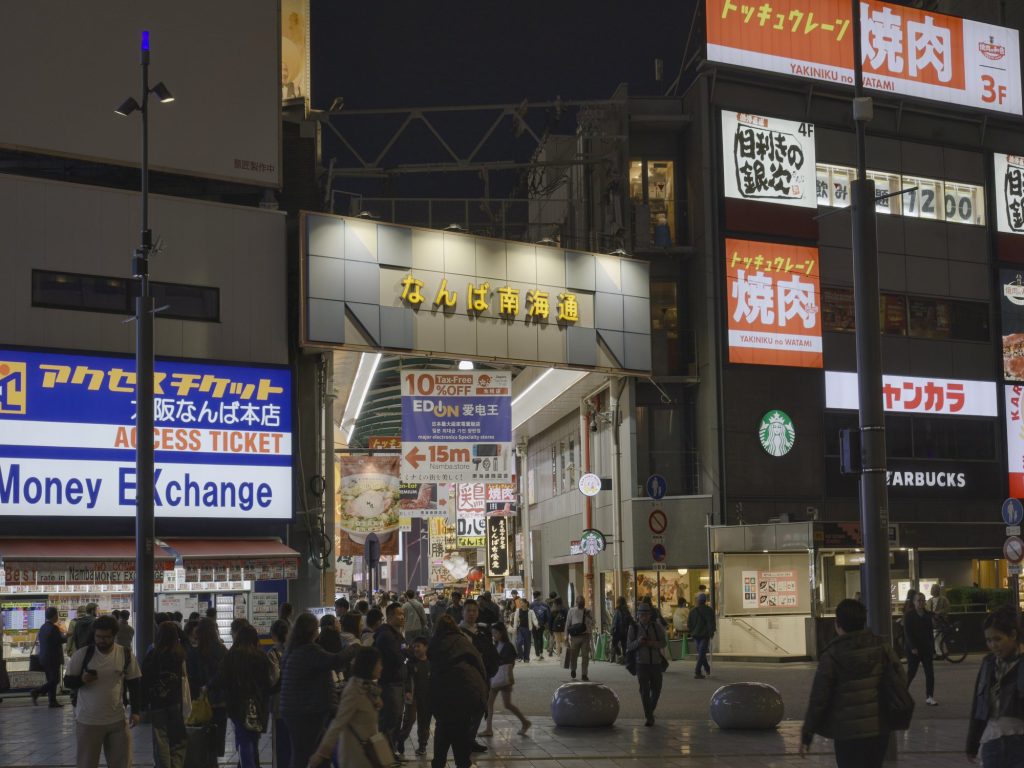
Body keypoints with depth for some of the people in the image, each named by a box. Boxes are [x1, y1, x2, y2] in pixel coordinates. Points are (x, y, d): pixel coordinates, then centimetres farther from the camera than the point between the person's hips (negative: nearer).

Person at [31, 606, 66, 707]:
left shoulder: (42, 627, 9)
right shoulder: (53, 628, -17)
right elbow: (61, 640, -19)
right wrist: (67, 636, 0)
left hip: (43, 657, 9)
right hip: (53, 658, -9)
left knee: (51, 680, 13)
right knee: (55, 680, -3)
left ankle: (52, 701, 13)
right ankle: (36, 692, -12)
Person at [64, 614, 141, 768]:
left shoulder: (126, 655, 0)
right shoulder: (82, 654, -6)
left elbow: (133, 685, 8)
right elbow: (68, 680, 0)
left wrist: (135, 712, 1)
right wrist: (82, 680, -22)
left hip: (118, 720, 2)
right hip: (87, 721, -2)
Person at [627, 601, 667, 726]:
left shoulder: (656, 626, 0)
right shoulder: (633, 628, -4)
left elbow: (663, 642, 0)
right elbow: (629, 646, -3)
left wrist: (653, 644, -20)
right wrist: (638, 642, -23)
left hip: (656, 662, 2)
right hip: (641, 663, -2)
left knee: (656, 690, 10)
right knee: (644, 690, -7)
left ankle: (650, 710, 35)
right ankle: (649, 717, 0)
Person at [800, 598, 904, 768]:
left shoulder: (832, 655, -12)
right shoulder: (881, 646, 0)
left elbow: (818, 698, -11)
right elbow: (900, 679, 3)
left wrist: (807, 734, -4)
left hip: (848, 734, -4)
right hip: (880, 730, 5)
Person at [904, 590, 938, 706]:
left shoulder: (927, 615, 8)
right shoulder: (908, 615, -6)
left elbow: (930, 632, 12)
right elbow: (907, 632, -11)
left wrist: (932, 648, 8)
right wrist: (913, 647, -18)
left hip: (926, 648, 4)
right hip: (913, 649, -4)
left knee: (930, 673, -2)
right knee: (911, 673, 2)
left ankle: (929, 697, 2)